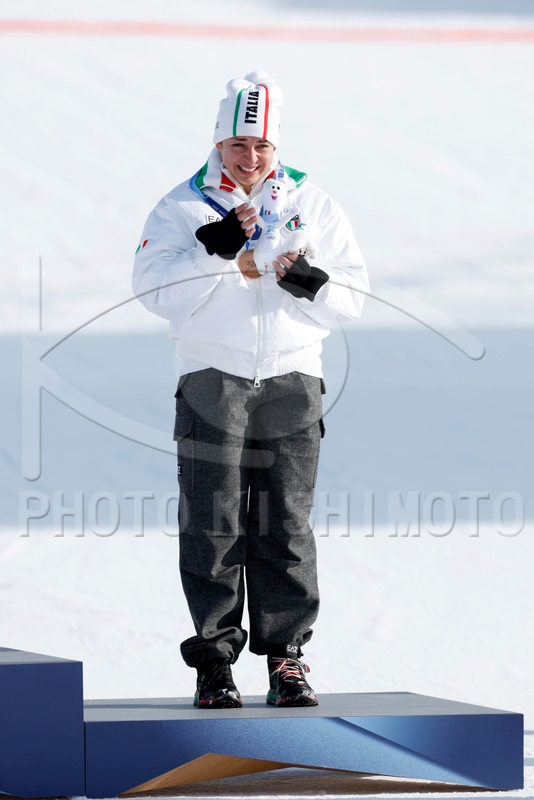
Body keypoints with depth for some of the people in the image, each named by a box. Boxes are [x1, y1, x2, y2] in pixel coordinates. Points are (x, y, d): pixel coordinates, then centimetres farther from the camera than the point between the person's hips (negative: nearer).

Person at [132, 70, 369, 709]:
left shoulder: (313, 206, 8)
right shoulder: (183, 207, 3)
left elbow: (349, 299, 6)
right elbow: (154, 287, -11)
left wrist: (301, 279, -13)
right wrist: (217, 246, -21)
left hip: (291, 381, 1)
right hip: (212, 380, -1)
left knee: (285, 524, 1)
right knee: (213, 524, -4)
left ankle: (285, 653, 9)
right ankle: (214, 660, 2)